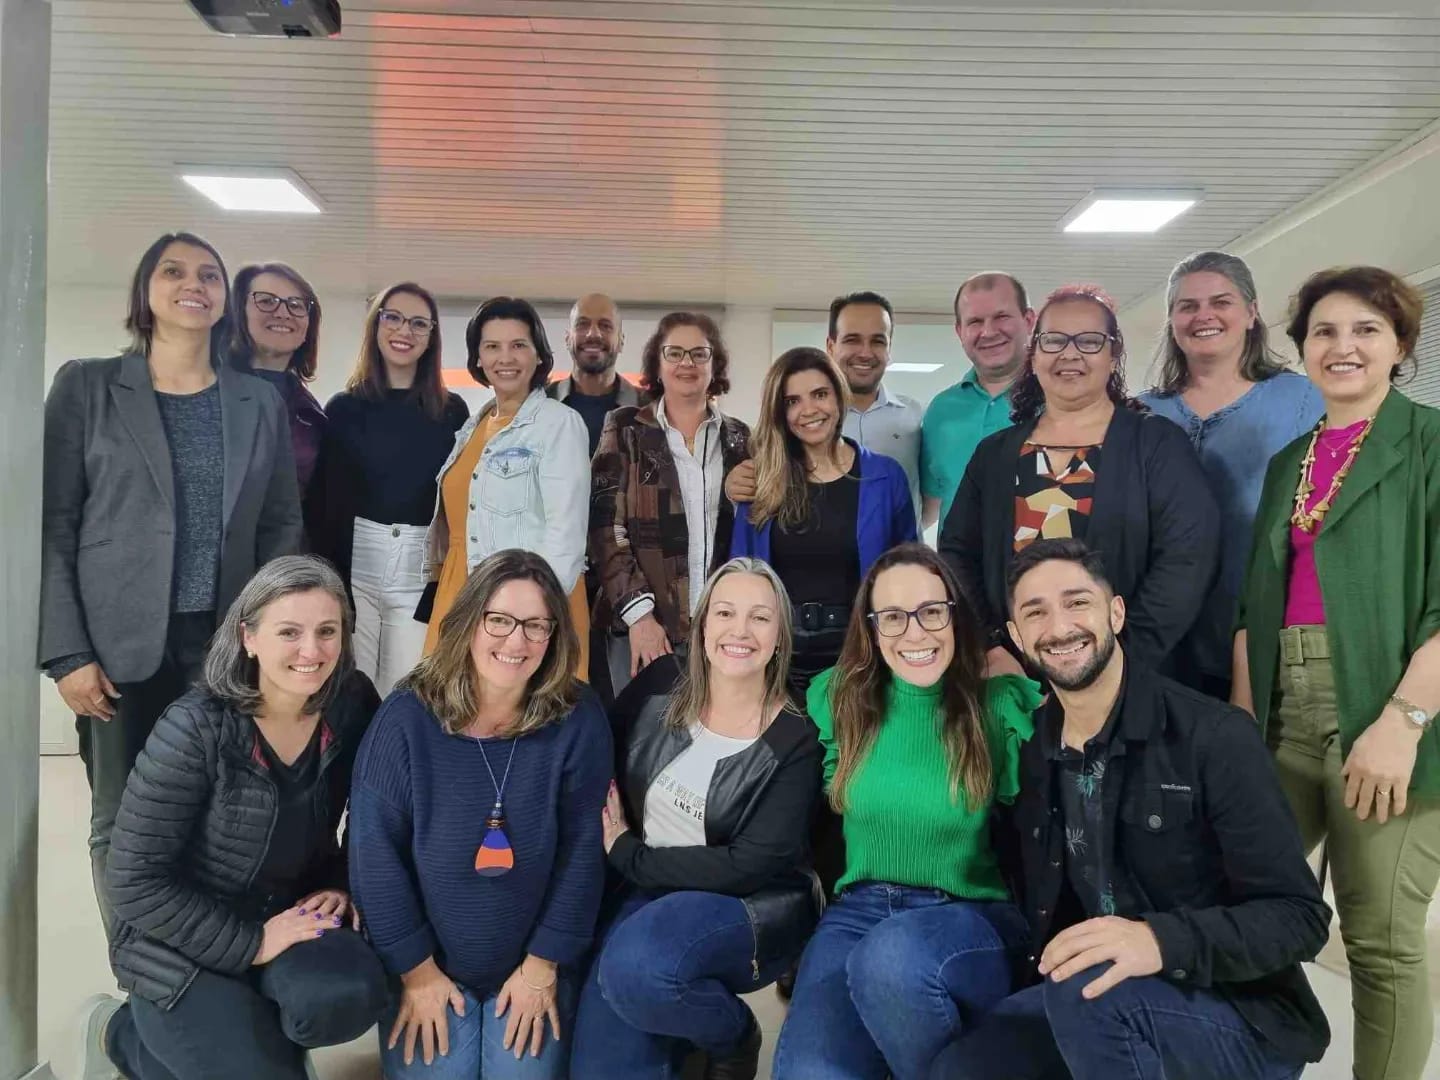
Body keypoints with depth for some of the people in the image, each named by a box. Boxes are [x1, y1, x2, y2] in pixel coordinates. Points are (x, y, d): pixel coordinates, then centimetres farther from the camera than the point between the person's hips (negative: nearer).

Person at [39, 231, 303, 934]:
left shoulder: (261, 403, 10)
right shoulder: (87, 386, 3)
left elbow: (282, 526, 10)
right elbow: (53, 525, -1)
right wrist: (67, 653, -8)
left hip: (227, 645, 2)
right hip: (122, 645, -1)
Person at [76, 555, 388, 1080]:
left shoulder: (353, 705, -9)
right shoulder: (196, 728, -21)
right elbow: (135, 882, -17)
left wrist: (342, 885, -9)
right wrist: (250, 944, -19)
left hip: (291, 918, 3)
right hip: (182, 944, -3)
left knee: (349, 995, -27)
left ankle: (255, 1031, 7)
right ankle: (124, 1035, 12)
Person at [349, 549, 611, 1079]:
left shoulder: (578, 721, -14)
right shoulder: (407, 718, -15)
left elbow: (583, 848, -9)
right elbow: (376, 852, -11)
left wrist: (543, 964, -8)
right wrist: (416, 970, -9)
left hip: (533, 966, 0)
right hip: (427, 965, 0)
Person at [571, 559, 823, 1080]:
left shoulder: (797, 742, -13)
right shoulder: (660, 691, -2)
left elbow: (749, 866, -17)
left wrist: (626, 855, -12)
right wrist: (615, 843, -4)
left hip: (752, 907, -3)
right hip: (649, 891, 4)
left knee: (636, 969, -32)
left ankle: (733, 1034, -2)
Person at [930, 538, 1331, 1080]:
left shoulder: (1215, 738, -15)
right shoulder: (1028, 749, 2)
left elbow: (1299, 915, -17)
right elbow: (1029, 893, 14)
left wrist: (1163, 941, -32)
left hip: (1241, 1019, -4)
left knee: (1087, 989, -33)